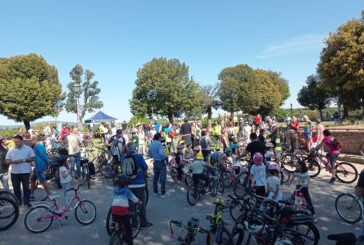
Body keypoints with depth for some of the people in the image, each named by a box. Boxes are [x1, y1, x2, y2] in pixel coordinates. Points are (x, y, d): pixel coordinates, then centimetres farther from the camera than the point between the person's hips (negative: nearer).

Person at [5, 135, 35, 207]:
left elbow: (33, 158, -4)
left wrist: (23, 160, -17)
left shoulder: (28, 148, -2)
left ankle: (27, 202, 13)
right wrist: (11, 161, -15)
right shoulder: (11, 150, 6)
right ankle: (18, 202, 23)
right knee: (16, 188, 10)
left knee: (26, 187, 4)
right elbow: (6, 161, 7)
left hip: (25, 172, -3)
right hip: (14, 173, 3)